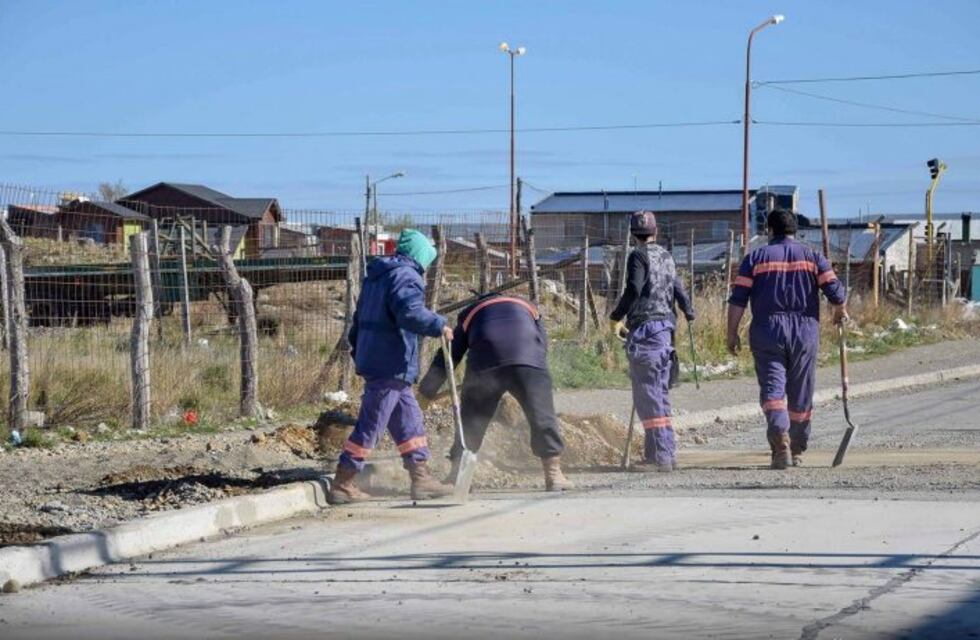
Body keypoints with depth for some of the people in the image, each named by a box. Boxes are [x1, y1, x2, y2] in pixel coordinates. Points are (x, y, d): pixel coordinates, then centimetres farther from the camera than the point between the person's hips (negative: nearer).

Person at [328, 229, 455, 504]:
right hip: (391, 366, -10)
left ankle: (421, 479, 17)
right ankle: (342, 485, -4)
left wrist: (358, 349, 31)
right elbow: (410, 312, -29)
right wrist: (439, 326, -19)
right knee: (370, 425, -6)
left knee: (409, 420, 14)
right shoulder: (406, 276, -12)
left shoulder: (376, 276, 18)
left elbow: (359, 318, 24)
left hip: (372, 358, 10)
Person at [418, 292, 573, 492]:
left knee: (471, 421, 10)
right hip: (528, 362, 0)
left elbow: (450, 353, 28)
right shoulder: (527, 307, 38)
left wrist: (427, 390, 31)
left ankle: (457, 476, 11)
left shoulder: (470, 313, 35)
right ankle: (553, 473, 0)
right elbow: (543, 343, 30)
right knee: (542, 416, 5)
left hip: (484, 364, 0)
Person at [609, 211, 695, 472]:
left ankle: (663, 454, -13)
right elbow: (678, 289, 20)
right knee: (660, 392, 14)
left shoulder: (639, 255, -6)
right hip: (665, 328, 8)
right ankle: (659, 451, 17)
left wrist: (616, 317, -9)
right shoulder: (666, 256, 14)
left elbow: (634, 289, -17)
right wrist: (689, 313, 35)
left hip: (644, 327, -8)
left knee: (648, 395, -7)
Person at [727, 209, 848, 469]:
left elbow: (737, 299, -1)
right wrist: (840, 313, 20)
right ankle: (797, 452, 20)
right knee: (801, 397, 11)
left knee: (772, 389, -6)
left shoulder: (756, 257, 4)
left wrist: (732, 333, 6)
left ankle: (780, 443, -28)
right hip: (805, 331, 1)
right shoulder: (812, 256, 7)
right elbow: (836, 292, 0)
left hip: (767, 331, -1)